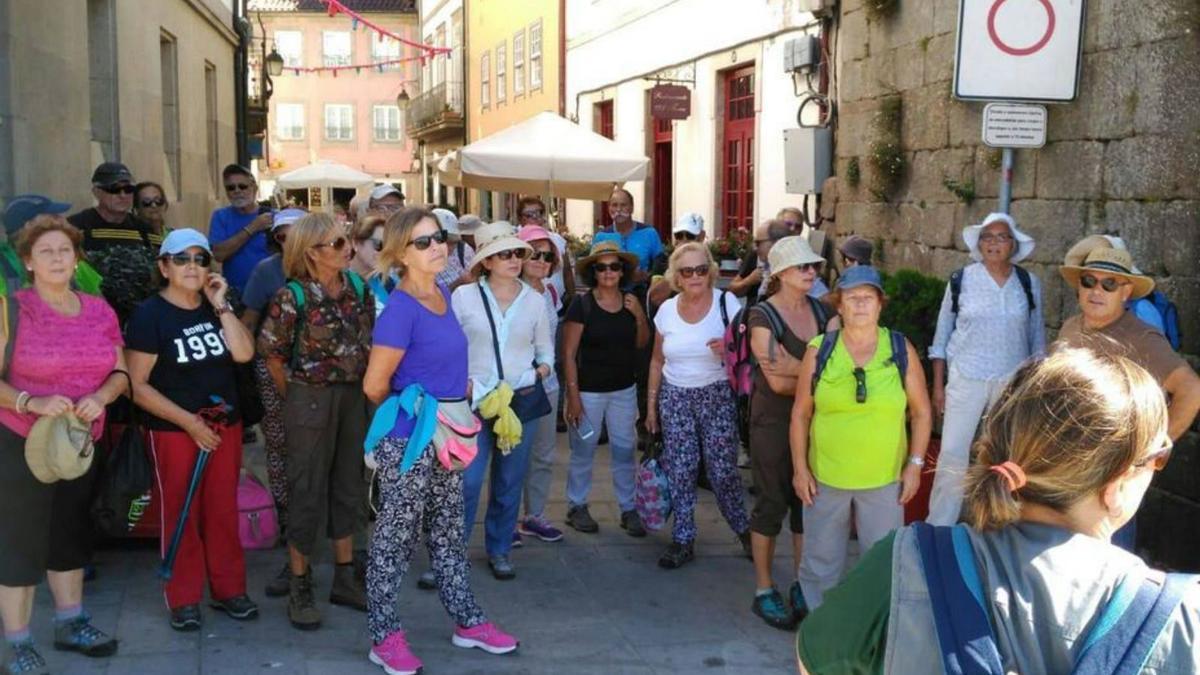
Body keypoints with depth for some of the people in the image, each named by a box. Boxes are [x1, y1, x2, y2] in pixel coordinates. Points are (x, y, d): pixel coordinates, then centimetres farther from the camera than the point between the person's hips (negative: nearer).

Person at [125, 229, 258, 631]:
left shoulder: (217, 308, 8)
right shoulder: (149, 315, -7)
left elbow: (244, 353, -8)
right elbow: (136, 385, -11)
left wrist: (221, 306, -12)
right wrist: (189, 421, -15)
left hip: (226, 425, 4)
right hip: (174, 430, -4)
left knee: (223, 510, 9)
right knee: (180, 514, 2)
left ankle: (228, 589, 21)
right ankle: (184, 599, 13)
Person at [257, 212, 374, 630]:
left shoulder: (358, 288, 2)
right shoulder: (292, 297, -14)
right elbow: (271, 354, -7)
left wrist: (362, 386, 6)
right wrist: (295, 399, 1)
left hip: (354, 397, 6)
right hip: (310, 400, -6)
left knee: (349, 486, 13)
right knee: (307, 491, 3)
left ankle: (345, 578, 27)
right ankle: (299, 587, 16)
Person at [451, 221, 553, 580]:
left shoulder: (535, 300, 5)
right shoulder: (464, 296, -3)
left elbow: (546, 352, 14)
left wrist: (538, 374, -4)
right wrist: (465, 384, -11)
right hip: (475, 401, -3)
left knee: (509, 482, 11)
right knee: (466, 481, -8)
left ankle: (499, 550, 25)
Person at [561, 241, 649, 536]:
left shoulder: (630, 302, 3)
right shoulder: (582, 305, -12)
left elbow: (641, 344, 12)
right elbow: (568, 354, -10)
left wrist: (640, 316, -5)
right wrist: (573, 396, -13)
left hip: (624, 390, 4)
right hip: (589, 390, -4)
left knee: (624, 450, 11)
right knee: (583, 451, 7)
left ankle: (628, 508, 22)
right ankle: (577, 506, 24)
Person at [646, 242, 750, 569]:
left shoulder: (726, 302, -6)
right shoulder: (667, 310, 3)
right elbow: (658, 361, 12)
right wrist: (651, 405, 12)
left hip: (717, 396, -3)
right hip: (675, 398, 3)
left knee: (722, 470, -3)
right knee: (680, 472, 4)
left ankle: (744, 530, 19)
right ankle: (683, 541, 14)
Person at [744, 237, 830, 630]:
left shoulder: (821, 311, 5)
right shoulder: (763, 316, -12)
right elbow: (778, 382, -18)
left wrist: (797, 369, -19)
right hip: (774, 422, -5)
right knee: (772, 504, 3)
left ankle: (804, 587, 24)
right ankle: (763, 591, 17)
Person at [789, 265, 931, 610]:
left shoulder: (901, 350, -3)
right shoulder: (819, 351, -4)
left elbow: (921, 412, 3)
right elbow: (800, 414, 2)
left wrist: (915, 464, -2)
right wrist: (800, 468, -1)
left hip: (885, 480, 0)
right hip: (825, 478, 0)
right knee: (821, 563, 12)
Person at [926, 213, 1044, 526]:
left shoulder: (1030, 284, 1)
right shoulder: (962, 280, -3)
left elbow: (1037, 339, 8)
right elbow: (942, 336, 1)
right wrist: (938, 386, -1)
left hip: (1013, 382, 2)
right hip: (966, 379, -2)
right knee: (953, 455, -6)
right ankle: (938, 527, 5)